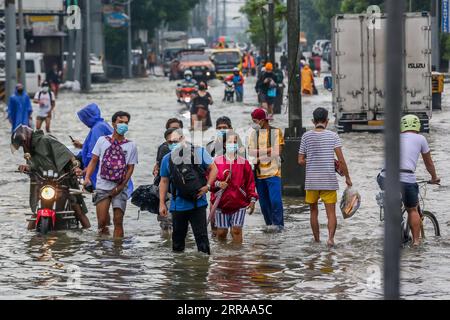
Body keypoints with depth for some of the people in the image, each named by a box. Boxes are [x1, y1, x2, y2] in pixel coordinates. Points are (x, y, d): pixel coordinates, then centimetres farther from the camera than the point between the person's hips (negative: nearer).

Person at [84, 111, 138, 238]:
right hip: (102, 186, 0)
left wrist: (121, 186, -9)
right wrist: (87, 177, -6)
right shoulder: (102, 141, 7)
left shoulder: (131, 146, 6)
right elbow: (94, 161, 9)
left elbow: (130, 168, 3)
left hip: (120, 189, 0)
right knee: (102, 221, -6)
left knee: (118, 221, -5)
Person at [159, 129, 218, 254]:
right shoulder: (167, 159, 4)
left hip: (198, 203, -2)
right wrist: (162, 204, 6)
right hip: (178, 205, 2)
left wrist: (207, 186, -8)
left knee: (201, 236, -4)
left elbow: (213, 169, 6)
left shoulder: (199, 152, -2)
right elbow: (164, 182, 10)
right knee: (178, 236, 11)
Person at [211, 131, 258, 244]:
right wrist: (218, 184, -16)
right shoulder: (217, 162, 2)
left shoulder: (244, 163, 4)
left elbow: (250, 182, 7)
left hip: (239, 204, 0)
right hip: (221, 203, 0)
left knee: (236, 230, -7)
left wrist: (252, 200, 2)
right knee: (221, 232, 4)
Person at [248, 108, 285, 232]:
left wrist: (259, 153, -11)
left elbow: (278, 152, -7)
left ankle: (278, 224, -7)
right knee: (264, 202, 6)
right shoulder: (254, 133, 11)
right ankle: (269, 224, 15)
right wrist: (267, 150, -12)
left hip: (273, 172, -4)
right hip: (259, 173, 4)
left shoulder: (276, 132, 1)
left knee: (275, 199, -14)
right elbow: (251, 152, 1)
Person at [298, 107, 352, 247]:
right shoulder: (333, 136, -4)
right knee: (331, 212, 1)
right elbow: (341, 160, -8)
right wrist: (347, 177, 1)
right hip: (329, 180, -1)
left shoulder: (306, 136, 0)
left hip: (311, 181, 1)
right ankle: (331, 237, -20)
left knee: (314, 211, 16)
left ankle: (317, 240, 20)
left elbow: (301, 161, 2)